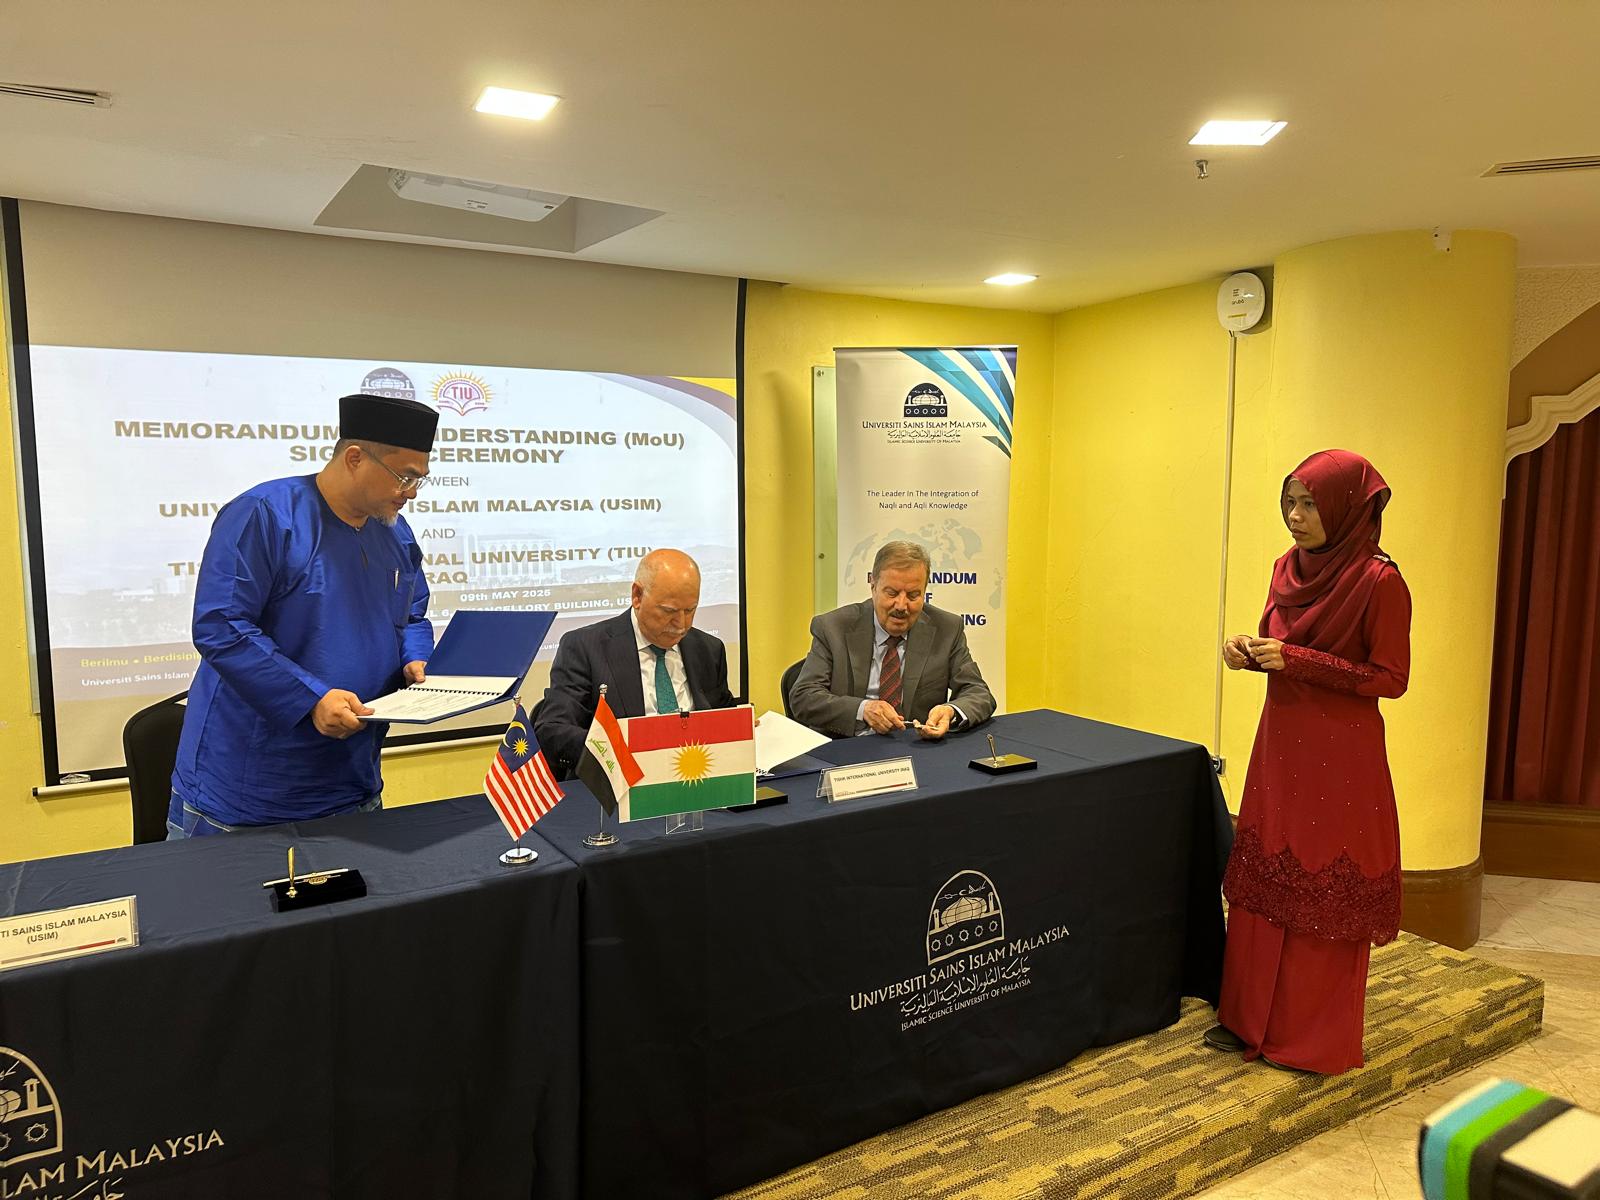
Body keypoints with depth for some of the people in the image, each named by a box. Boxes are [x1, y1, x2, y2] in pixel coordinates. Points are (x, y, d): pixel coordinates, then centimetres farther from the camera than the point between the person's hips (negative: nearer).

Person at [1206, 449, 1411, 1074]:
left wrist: (1297, 661, -21)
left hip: (1340, 758, -7)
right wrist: (1249, 649, -5)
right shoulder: (1288, 568, 6)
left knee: (1325, 894, 5)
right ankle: (1252, 1017, 26)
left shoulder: (1378, 581, -14)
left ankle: (1319, 1036, 22)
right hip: (1279, 745, 7)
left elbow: (1390, 678, -13)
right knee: (1262, 880, 12)